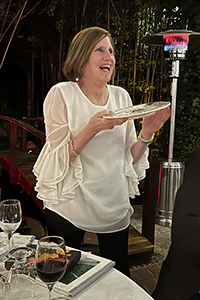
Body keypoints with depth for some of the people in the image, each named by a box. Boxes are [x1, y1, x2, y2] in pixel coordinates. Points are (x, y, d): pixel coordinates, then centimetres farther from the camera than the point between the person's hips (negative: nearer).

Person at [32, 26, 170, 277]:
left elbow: (130, 157, 6)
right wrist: (92, 129, -25)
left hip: (115, 205, 4)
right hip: (69, 207, -3)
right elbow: (58, 158, -12)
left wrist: (147, 133, -12)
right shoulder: (62, 94, -10)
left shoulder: (121, 96, 3)